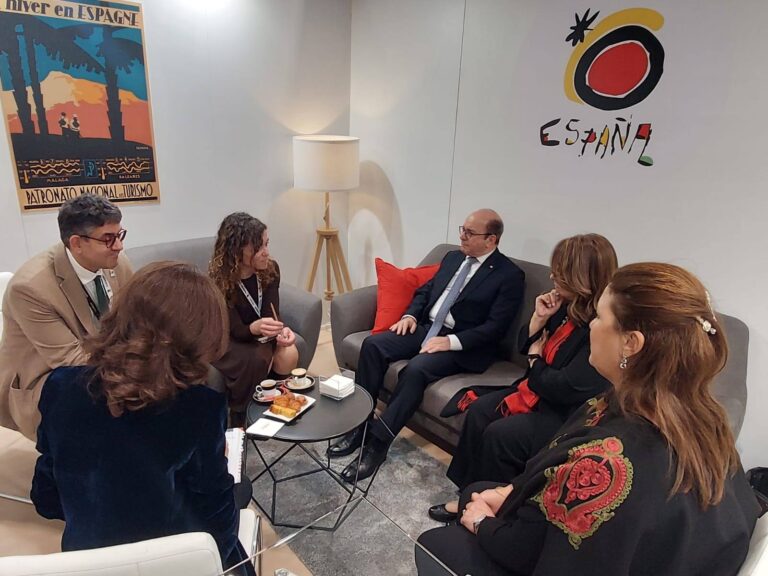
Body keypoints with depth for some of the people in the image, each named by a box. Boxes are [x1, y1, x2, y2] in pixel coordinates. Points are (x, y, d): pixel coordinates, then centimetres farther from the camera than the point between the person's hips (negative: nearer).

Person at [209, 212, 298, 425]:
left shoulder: (270, 269, -14)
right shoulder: (219, 281, -27)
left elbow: (272, 314, -17)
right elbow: (237, 330, -26)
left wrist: (282, 330, -41)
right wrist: (255, 328, -50)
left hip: (259, 335, 4)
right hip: (225, 340, -4)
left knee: (288, 356, -24)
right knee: (256, 359, -33)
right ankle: (240, 418, -10)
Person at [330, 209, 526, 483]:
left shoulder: (510, 275, -7)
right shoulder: (452, 258, 14)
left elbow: (495, 327, -13)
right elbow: (425, 291, 21)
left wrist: (451, 341, -23)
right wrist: (410, 315, 0)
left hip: (462, 345, -6)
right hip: (425, 328, 7)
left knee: (415, 369, -33)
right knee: (373, 344, -16)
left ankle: (378, 443, -21)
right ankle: (358, 425, -11)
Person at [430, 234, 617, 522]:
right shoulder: (569, 307, 1)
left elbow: (565, 389, -27)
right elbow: (526, 346, 10)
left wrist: (535, 359, -9)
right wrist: (539, 318, -10)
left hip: (569, 415, -9)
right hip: (540, 393, 9)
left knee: (499, 435, -20)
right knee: (479, 411, -3)